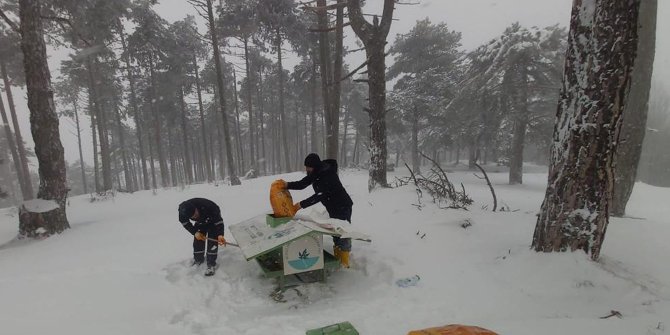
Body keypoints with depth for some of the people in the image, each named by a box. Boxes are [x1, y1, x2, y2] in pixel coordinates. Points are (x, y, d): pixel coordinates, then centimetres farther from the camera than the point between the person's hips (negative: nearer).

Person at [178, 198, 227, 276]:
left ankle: (211, 264, -1)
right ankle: (198, 259, 29)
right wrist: (195, 232, -21)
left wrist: (220, 234, -45)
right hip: (200, 222, 4)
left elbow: (218, 220, -34)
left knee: (212, 241, -12)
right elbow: (185, 223, -11)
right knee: (197, 239, 5)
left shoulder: (208, 206, -44)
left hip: (213, 221, -4)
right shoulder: (183, 210, -31)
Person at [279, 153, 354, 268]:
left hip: (343, 207, -9)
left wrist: (302, 204, -34)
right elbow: (302, 183, -3)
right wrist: (288, 185, -20)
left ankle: (344, 263, 5)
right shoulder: (316, 173, -3)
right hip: (333, 208, 9)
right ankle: (337, 258, 28)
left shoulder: (328, 174, -30)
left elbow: (319, 195, -34)